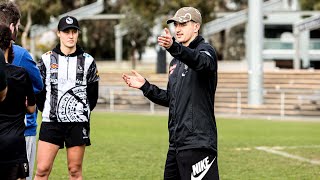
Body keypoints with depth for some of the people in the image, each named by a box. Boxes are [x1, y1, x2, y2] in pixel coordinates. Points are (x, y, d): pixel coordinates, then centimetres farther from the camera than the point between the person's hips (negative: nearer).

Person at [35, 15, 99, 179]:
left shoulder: (88, 61, 4)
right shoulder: (47, 59, 2)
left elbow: (93, 95, 11)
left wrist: (82, 114, 10)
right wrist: (49, 111, 10)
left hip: (78, 123, 0)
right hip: (51, 122, 0)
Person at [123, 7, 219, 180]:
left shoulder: (205, 50, -4)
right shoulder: (175, 61, 21)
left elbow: (201, 61, -30)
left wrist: (174, 48, -47)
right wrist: (145, 86, 15)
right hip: (176, 143, 9)